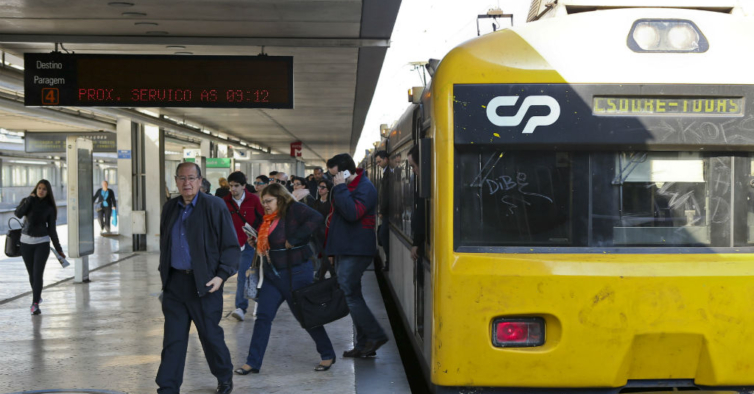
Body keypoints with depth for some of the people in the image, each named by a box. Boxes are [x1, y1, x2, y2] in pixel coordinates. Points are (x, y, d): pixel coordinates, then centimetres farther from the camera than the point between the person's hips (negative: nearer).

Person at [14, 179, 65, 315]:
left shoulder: (49, 207, 3)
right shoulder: (27, 201, 4)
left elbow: (52, 229, 4)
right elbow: (18, 213, -16)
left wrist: (58, 248, 2)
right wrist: (30, 199, -15)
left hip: (42, 243, -2)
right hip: (26, 241, 2)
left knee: (38, 273, -11)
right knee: (31, 274, 9)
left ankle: (35, 304, -13)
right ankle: (37, 296, 32)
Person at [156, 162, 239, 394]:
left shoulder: (214, 207, -8)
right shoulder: (170, 208, 8)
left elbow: (231, 246, -7)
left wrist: (222, 275, -16)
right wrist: (164, 271, 15)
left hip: (204, 283, -4)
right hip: (175, 282, 4)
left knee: (210, 335, 7)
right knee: (173, 339, 4)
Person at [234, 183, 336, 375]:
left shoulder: (294, 210, -12)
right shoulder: (270, 219, 13)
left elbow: (316, 218, -29)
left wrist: (293, 240, -26)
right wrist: (257, 242, 4)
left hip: (295, 273, -8)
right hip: (272, 274, 8)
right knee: (263, 316, 2)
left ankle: (328, 355, 21)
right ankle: (253, 362, 6)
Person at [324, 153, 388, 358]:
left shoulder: (365, 188, -15)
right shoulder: (345, 187, 16)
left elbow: (352, 213, -28)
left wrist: (340, 188, -24)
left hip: (356, 251, -10)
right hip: (344, 249, 10)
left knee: (347, 295, -13)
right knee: (352, 296, 10)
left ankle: (375, 335, -6)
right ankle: (364, 344, 15)